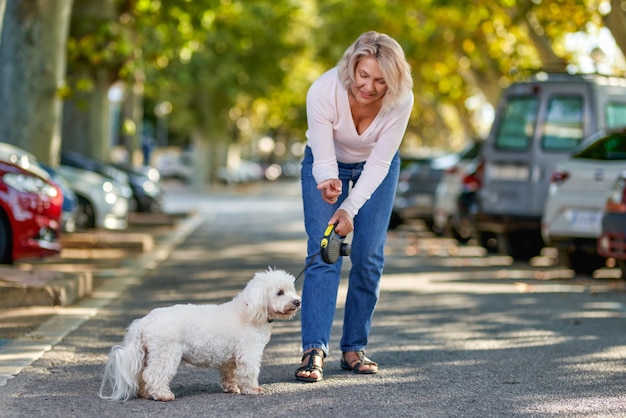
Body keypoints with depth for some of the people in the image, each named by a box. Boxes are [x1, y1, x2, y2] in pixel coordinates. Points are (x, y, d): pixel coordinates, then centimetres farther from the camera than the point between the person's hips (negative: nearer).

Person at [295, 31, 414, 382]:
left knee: (369, 258, -5)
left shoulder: (401, 100, -32)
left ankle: (354, 349, 5)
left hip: (376, 167, 1)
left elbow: (380, 163, -26)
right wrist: (328, 182, -51)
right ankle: (314, 349, -20)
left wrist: (350, 208, -35)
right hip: (328, 163, -1)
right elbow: (324, 158, -29)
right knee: (323, 255, -14)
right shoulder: (323, 92, -35)